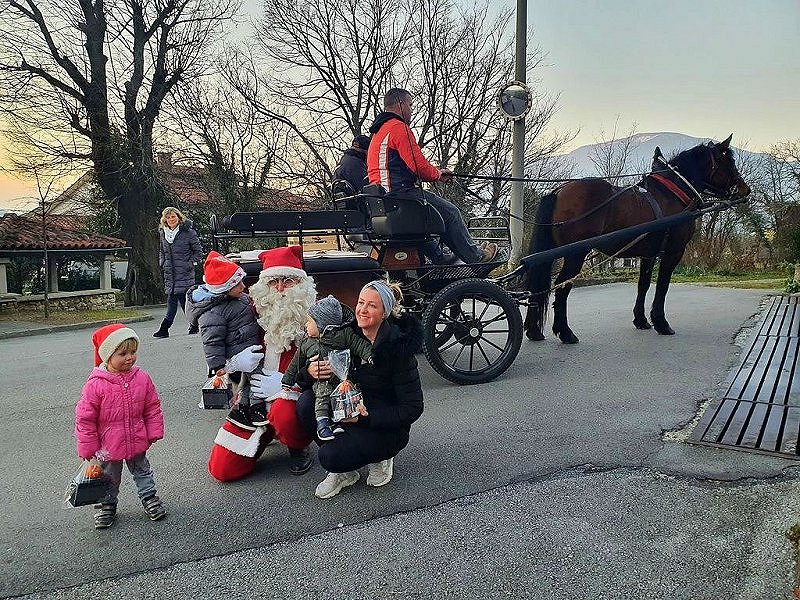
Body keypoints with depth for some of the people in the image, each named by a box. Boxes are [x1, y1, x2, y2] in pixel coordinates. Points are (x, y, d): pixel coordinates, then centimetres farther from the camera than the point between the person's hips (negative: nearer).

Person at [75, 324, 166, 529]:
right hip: (108, 446, -2)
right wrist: (88, 448, -10)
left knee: (142, 471, 20)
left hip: (137, 442, 2)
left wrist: (154, 433, -1)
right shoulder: (96, 385, -21)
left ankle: (149, 498, 37)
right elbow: (85, 418, -13)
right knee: (109, 477, 17)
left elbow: (152, 408, 0)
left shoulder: (141, 378, -11)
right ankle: (106, 505, 36)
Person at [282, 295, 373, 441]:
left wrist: (369, 355, -19)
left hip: (342, 376, -1)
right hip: (320, 380, 2)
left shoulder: (345, 334, 7)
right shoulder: (306, 344, 22)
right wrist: (286, 383, 25)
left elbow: (360, 344, -1)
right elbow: (295, 364, 28)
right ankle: (322, 421, -31)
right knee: (322, 391, -29)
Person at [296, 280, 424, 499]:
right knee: (306, 403, -19)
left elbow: (412, 408, -20)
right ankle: (344, 471, -1)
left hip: (387, 428, -6)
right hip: (351, 413, 6)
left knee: (330, 456, -26)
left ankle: (380, 458, 6)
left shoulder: (398, 347, -21)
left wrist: (363, 416, -26)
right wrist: (311, 371, -26)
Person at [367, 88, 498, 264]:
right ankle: (474, 256, 14)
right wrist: (437, 175, 6)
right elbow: (419, 167, -17)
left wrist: (436, 171, 21)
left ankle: (439, 261, 30)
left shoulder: (379, 130, 22)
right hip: (402, 193, -10)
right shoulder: (399, 127, -12)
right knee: (450, 212, 2)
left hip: (382, 196, 10)